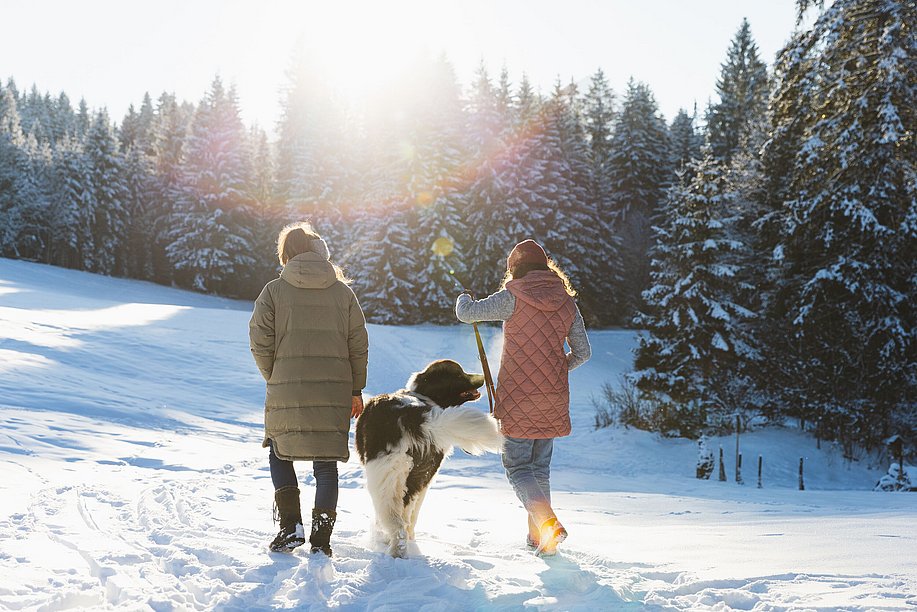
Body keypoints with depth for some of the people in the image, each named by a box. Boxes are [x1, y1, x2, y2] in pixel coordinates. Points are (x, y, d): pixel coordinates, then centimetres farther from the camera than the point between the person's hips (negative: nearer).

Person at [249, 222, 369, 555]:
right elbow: (358, 344, 6)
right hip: (335, 390, 2)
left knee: (280, 453, 18)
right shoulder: (342, 290, 6)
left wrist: (274, 378, 11)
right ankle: (321, 539, 7)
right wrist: (356, 390, 13)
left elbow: (260, 342, -4)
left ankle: (291, 525, 5)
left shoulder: (274, 290, -1)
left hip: (287, 390, -2)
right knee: (326, 462, 9)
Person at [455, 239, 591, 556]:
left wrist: (464, 298, 16)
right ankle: (537, 536, 21)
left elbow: (465, 313, -8)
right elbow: (583, 352, 7)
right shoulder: (567, 303, 4)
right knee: (540, 467, 18)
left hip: (518, 399, -5)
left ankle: (548, 522, -18)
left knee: (518, 467, 3)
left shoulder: (513, 299, -10)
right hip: (553, 399, 5)